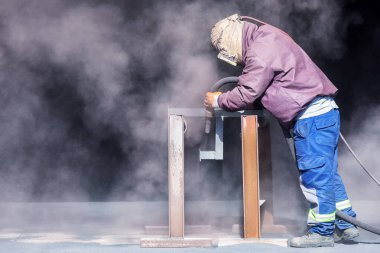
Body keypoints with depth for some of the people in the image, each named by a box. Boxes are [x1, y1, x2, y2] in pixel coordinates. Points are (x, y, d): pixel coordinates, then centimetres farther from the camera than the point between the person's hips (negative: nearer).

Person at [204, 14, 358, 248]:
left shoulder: (260, 51, -15)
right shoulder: (266, 38, 18)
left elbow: (246, 94, -15)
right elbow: (255, 88, 23)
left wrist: (218, 101, 0)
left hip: (312, 117, -10)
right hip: (324, 111, 10)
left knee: (314, 176, -3)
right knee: (327, 174, 15)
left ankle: (322, 232, 6)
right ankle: (345, 225, 23)